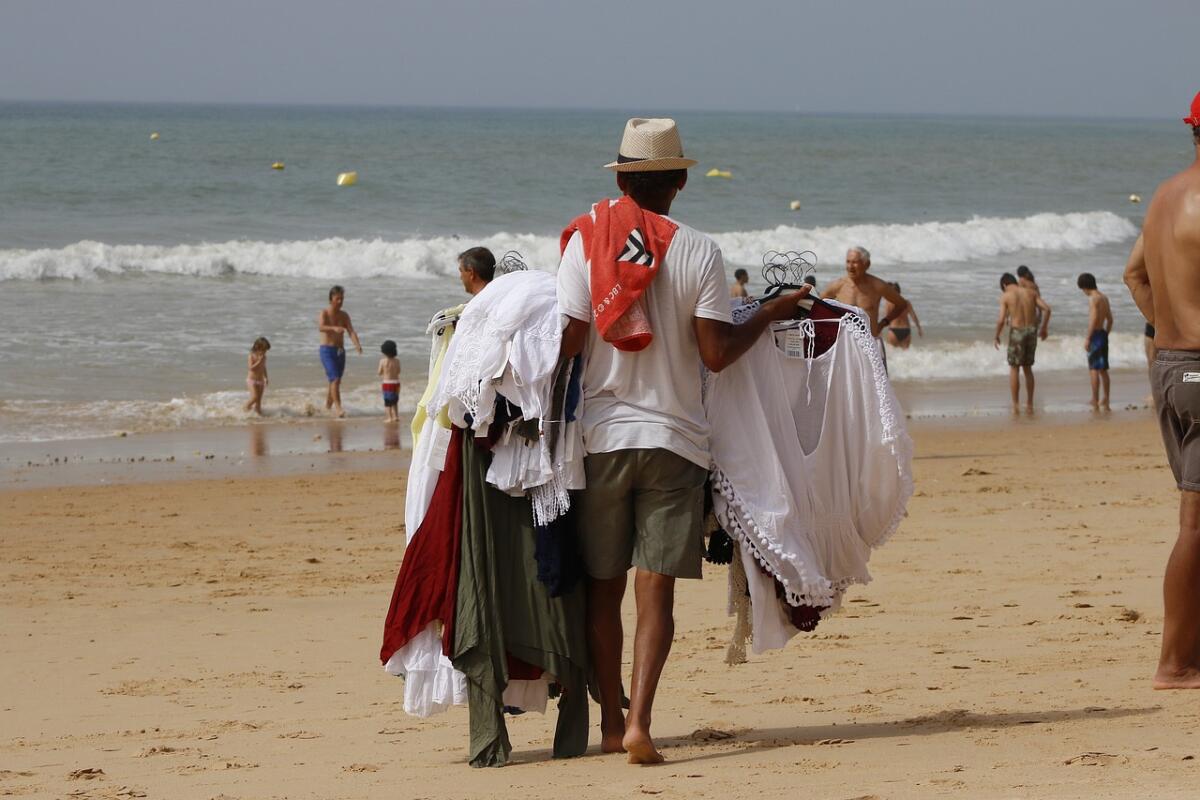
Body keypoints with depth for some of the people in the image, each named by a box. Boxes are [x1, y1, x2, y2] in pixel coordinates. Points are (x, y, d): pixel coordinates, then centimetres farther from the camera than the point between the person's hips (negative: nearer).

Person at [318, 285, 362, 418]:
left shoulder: (344, 316, 7)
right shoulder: (324, 314, -7)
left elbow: (351, 332, -4)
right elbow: (321, 327, -27)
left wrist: (357, 345, -24)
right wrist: (334, 328, -48)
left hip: (340, 351, 5)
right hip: (327, 350, -5)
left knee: (336, 381, 14)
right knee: (335, 379, -18)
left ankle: (328, 404, 37)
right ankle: (338, 408, -22)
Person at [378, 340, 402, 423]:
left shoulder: (383, 361, -13)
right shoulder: (397, 361, -3)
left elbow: (379, 372, -6)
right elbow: (398, 371, 8)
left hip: (387, 383, -4)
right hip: (396, 382, 4)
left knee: (388, 402, 3)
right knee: (395, 401, 19)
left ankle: (390, 417, 0)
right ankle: (396, 416, 19)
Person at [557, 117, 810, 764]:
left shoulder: (585, 242, -2)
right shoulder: (698, 252, -4)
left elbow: (566, 341, -8)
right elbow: (716, 353, -6)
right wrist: (770, 315, 9)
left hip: (600, 436, 1)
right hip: (674, 439, -1)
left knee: (603, 587, 12)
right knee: (656, 590, -3)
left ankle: (611, 721, 19)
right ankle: (638, 722, -17)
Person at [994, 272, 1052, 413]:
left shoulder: (1005, 296, -4)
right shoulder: (1031, 292, 7)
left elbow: (1001, 320, -12)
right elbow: (1046, 309, -1)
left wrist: (997, 336, 3)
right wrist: (1044, 327, 11)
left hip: (1017, 332, -4)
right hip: (1031, 331, 4)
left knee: (1014, 369, 8)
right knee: (1027, 368, 17)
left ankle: (1015, 405, 5)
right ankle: (1029, 404, 18)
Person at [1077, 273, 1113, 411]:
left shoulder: (1093, 299, -14)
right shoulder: (1104, 297, 13)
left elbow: (1093, 319, -22)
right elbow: (1110, 319, 18)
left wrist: (1087, 338, -19)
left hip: (1095, 334, -9)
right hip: (1103, 334, 9)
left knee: (1094, 369, -6)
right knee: (1103, 370, 14)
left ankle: (1095, 403, -8)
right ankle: (1106, 401, 18)